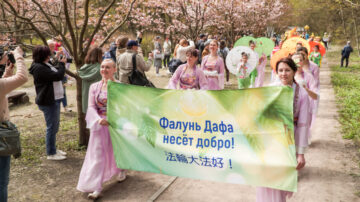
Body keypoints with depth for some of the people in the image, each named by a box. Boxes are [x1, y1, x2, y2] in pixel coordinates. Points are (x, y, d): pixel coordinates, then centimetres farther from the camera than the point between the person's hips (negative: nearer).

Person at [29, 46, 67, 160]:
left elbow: (55, 72, 22)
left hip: (54, 99, 11)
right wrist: (61, 63, -8)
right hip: (48, 102, -11)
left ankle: (53, 148, 32)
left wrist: (58, 61, 12)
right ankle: (51, 153, 8)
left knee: (54, 126, 19)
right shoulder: (39, 68, -20)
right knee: (52, 127, -2)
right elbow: (58, 76, -23)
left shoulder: (44, 65, 11)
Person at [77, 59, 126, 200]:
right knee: (97, 154, -1)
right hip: (99, 124, 1)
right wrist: (98, 119, -22)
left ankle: (120, 171, 46)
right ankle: (96, 187, 1)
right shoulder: (94, 87, 2)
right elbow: (91, 106, -5)